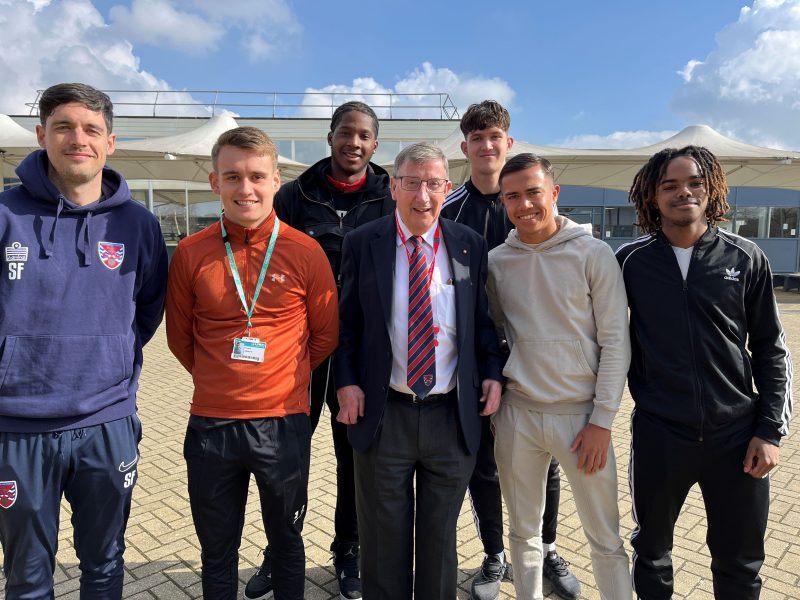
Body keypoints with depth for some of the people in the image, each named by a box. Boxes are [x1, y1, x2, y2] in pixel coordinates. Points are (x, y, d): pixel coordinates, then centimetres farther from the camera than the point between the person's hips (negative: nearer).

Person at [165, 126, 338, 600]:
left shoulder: (306, 252, -6)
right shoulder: (191, 254, -2)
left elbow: (325, 335, 4)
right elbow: (180, 337, 9)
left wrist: (286, 379, 7)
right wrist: (222, 380, 10)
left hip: (284, 423, -1)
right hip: (211, 424, 1)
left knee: (287, 542, 19)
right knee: (217, 552, 19)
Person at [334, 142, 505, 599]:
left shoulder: (470, 245, 1)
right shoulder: (362, 243, -3)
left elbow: (484, 319, 8)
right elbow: (346, 322, 2)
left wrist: (494, 373, -3)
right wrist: (346, 381, -7)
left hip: (454, 415, 2)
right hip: (383, 413, -1)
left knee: (441, 538, 19)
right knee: (384, 541, 16)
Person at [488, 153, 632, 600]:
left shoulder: (594, 254, -5)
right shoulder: (496, 262, 3)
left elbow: (616, 342, -5)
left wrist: (601, 421, -9)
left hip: (580, 414, -2)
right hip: (517, 414, 3)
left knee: (606, 540, 9)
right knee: (524, 533, 16)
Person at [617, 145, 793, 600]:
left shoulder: (746, 259, -2)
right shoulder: (631, 261, -4)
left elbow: (771, 350, 3)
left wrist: (771, 429, -1)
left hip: (737, 433, 1)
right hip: (658, 433, 0)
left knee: (741, 563, 15)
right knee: (652, 548, 18)